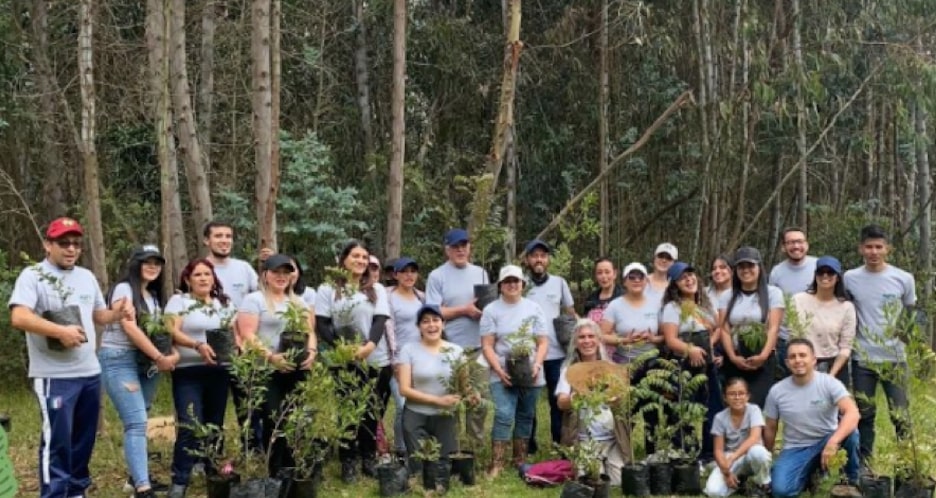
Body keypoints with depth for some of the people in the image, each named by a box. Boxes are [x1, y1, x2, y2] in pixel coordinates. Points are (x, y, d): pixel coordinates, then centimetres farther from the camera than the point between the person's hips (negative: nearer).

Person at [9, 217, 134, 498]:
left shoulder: (86, 276, 14)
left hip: (90, 372, 7)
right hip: (54, 376, -7)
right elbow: (18, 317, -21)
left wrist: (118, 313, 0)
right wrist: (60, 331, -28)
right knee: (57, 440, -5)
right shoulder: (32, 275, -8)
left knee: (84, 438, 15)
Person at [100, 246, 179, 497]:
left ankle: (137, 477, 20)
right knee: (137, 423, -16)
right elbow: (130, 328, -15)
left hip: (146, 362, 8)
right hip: (119, 360, -8)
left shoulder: (154, 295, 18)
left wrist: (173, 353, -3)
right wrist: (159, 357, -14)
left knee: (138, 422, 11)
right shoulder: (123, 289, -7)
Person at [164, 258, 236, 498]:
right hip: (188, 372, -4)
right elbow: (173, 333, -10)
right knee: (189, 427, -13)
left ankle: (214, 473, 24)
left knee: (215, 424, 10)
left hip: (218, 371, 4)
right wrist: (197, 345, -25)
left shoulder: (224, 303, 16)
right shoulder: (178, 301, 2)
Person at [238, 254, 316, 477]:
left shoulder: (299, 302, 20)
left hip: (297, 370, 5)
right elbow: (248, 335, -9)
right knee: (274, 421, -9)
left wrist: (311, 351, -2)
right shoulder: (254, 300, 1)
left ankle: (292, 469, 13)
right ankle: (277, 472, -1)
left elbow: (310, 332, 19)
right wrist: (270, 356, -19)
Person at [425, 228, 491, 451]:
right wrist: (464, 310, -14)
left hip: (478, 348, 4)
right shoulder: (437, 276, -1)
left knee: (478, 401, 6)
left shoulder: (480, 273, 14)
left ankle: (476, 449, 15)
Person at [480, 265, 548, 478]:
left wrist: (537, 365, -12)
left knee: (525, 417, 11)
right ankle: (496, 465, -13)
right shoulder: (491, 310, 1)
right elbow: (487, 346, -3)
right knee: (504, 416, -14)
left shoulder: (534, 308, 6)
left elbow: (543, 342, 5)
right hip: (503, 375, -3)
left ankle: (520, 461, 22)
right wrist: (499, 370, -16)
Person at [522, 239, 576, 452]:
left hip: (556, 354, 1)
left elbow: (571, 314, 12)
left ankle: (560, 443, 15)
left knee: (558, 401, 6)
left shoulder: (559, 282, 8)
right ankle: (528, 445, 16)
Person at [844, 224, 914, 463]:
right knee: (864, 414, 9)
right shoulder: (850, 278, -1)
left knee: (900, 414, -1)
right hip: (862, 358, 1)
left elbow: (912, 314, 10)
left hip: (895, 358, -1)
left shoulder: (903, 279, -3)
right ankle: (863, 462, 18)